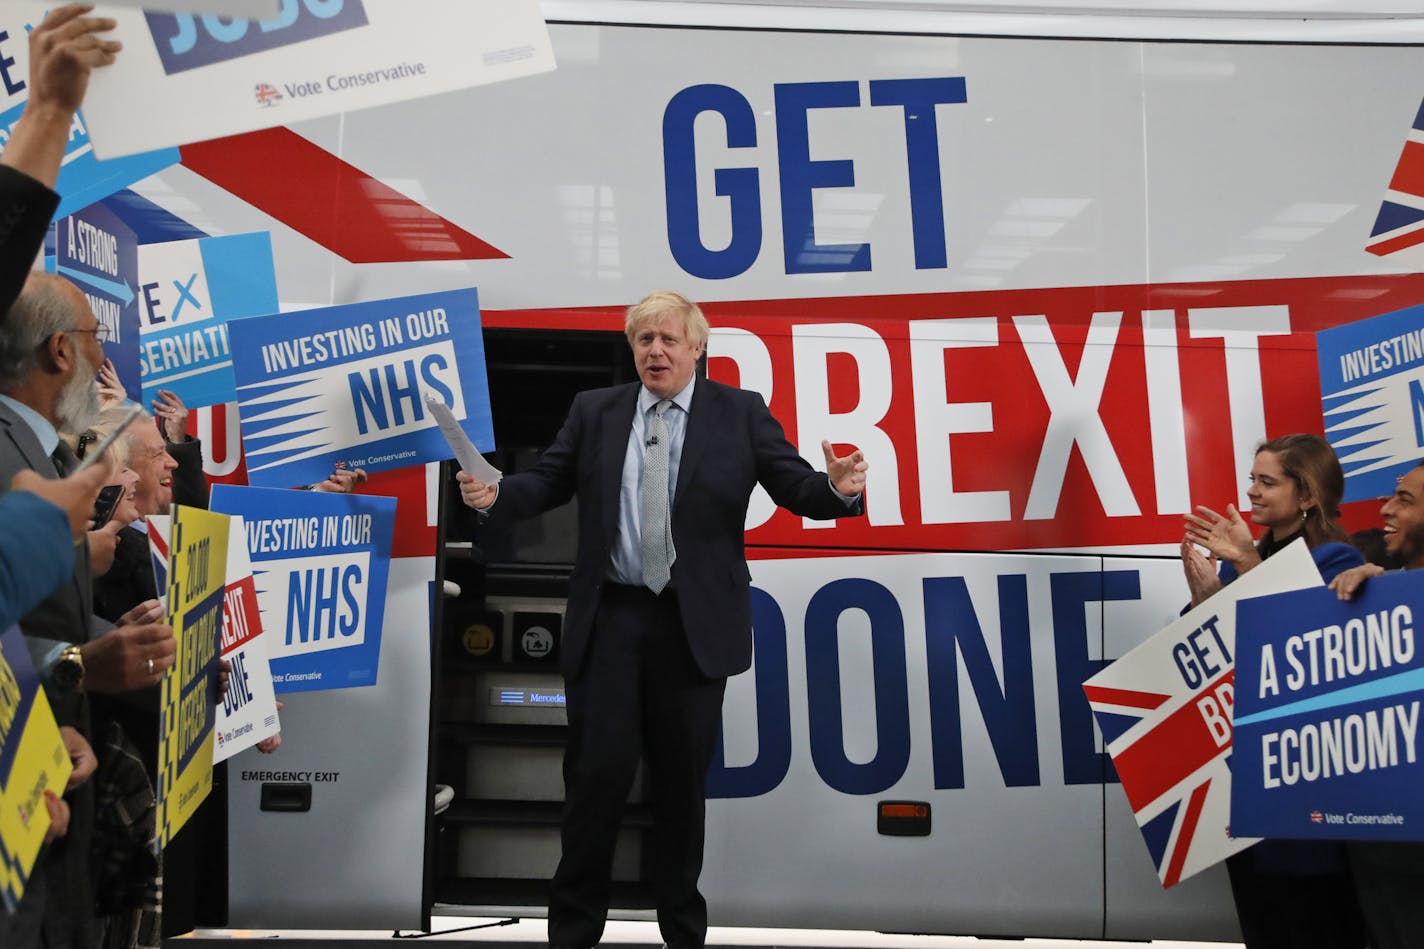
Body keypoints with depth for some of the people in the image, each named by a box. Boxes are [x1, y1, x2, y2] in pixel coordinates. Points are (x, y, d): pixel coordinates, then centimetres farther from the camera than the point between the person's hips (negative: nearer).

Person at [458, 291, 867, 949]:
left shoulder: (741, 414, 4)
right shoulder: (593, 412, 9)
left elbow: (795, 486, -2)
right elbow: (547, 483, 9)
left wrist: (837, 489, -22)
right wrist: (494, 496, -10)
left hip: (695, 627, 0)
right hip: (609, 620, 1)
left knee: (682, 782, 9)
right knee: (597, 773, 1)